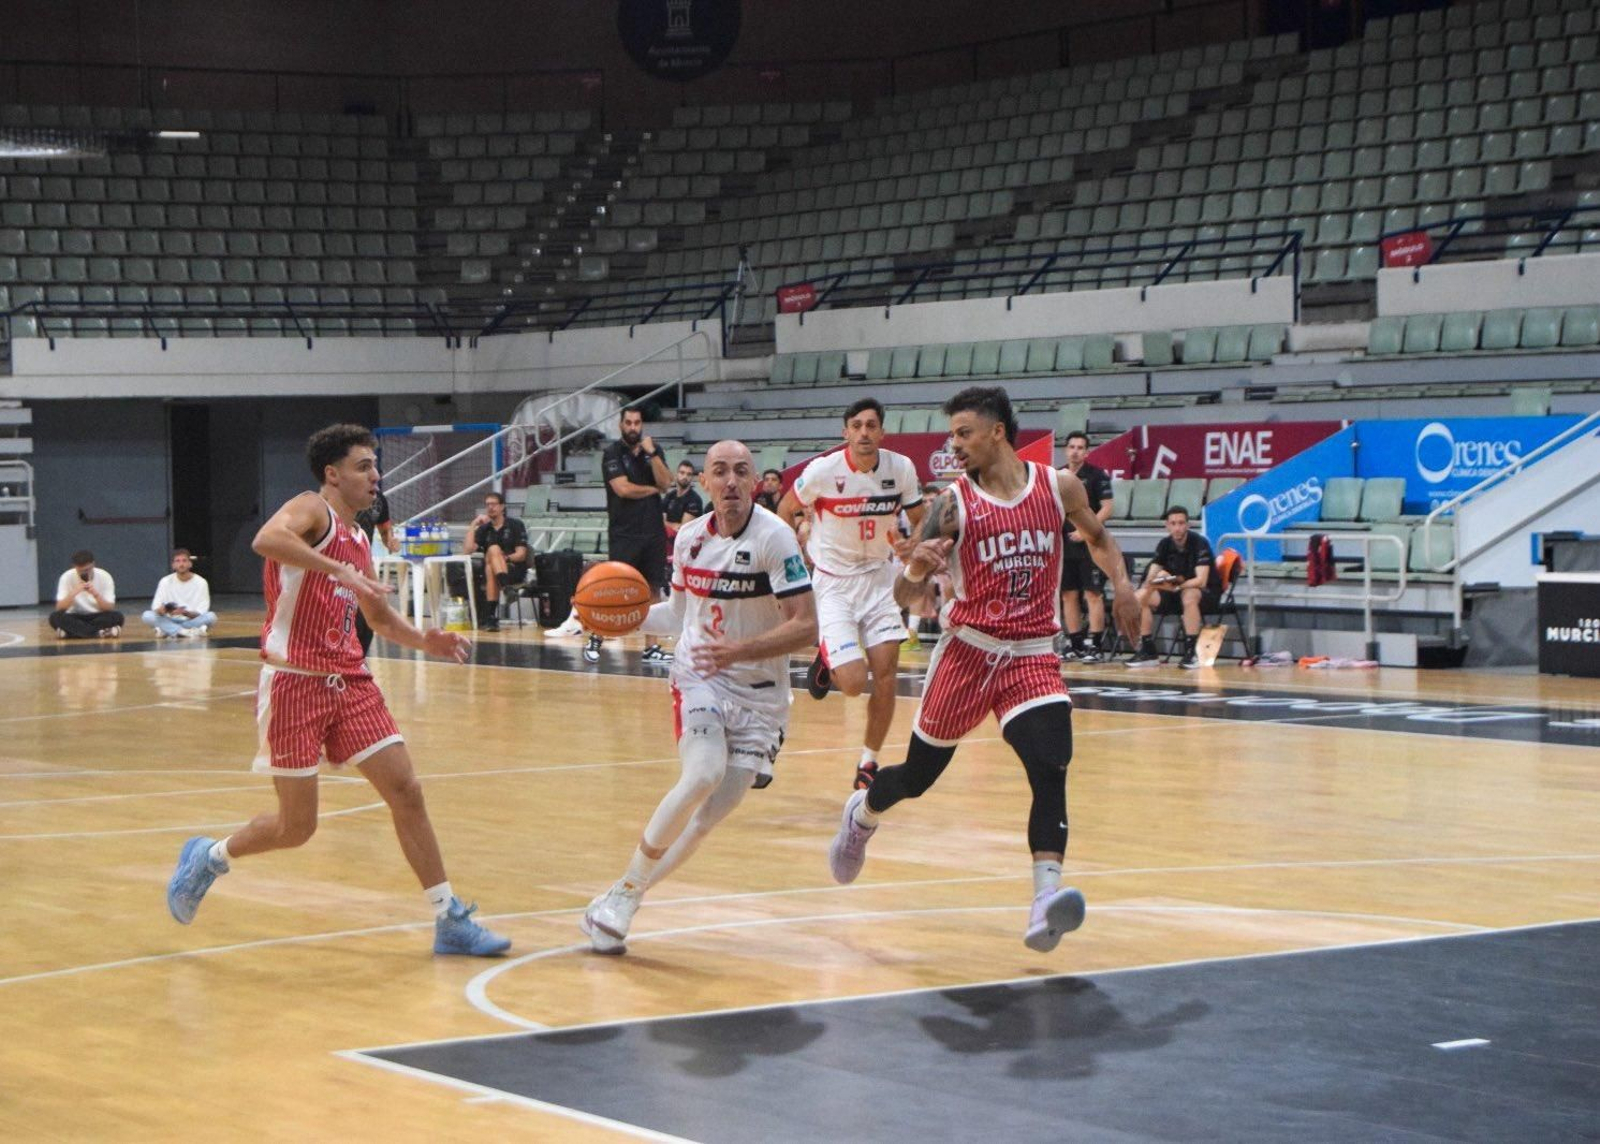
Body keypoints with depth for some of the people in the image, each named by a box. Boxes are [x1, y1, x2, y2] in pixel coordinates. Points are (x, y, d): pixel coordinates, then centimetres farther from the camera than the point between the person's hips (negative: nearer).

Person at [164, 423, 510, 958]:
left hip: (349, 682, 7)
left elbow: (380, 618, 27)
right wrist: (341, 572, -34)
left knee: (406, 791, -1)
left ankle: (450, 920, 3)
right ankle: (208, 858, 27)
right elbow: (267, 539, -31)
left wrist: (424, 641, 8)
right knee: (296, 826, -1)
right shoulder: (312, 510, -7)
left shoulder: (358, 541, 17)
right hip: (295, 682, -7)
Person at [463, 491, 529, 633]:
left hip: (515, 571, -2)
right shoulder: (483, 529, 14)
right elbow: (468, 550, -1)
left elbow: (521, 555, -5)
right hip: (491, 573, 2)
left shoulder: (515, 525, 4)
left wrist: (505, 558, -23)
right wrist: (473, 525, -4)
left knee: (493, 550, -31)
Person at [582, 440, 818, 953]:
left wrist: (741, 651, -30)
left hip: (759, 693, -1)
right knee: (702, 776, -24)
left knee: (717, 807, -5)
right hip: (698, 677, 1)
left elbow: (806, 626, -19)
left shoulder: (774, 536, -14)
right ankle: (622, 894, -12)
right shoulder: (689, 538, 1)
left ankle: (628, 895, 14)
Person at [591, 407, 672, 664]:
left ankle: (651, 648, 8)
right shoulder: (613, 453, -3)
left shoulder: (654, 450, 11)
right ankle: (595, 638, 8)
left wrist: (651, 453, -11)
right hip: (624, 533, -5)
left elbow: (665, 483, -3)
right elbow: (623, 488, -15)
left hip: (653, 531, 5)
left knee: (654, 589, 4)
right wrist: (652, 489, -2)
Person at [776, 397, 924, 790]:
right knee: (853, 682, -14)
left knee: (886, 676, -4)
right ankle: (826, 658, 23)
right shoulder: (823, 470, -16)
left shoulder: (901, 468, -8)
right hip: (834, 582, -3)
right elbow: (785, 512, 2)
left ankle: (868, 763, 13)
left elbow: (920, 521, 8)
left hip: (880, 577, 3)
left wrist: (915, 544, -13)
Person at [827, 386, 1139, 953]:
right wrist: (916, 568, -31)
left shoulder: (1059, 486, 1)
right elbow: (906, 597, -8)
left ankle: (1045, 902, -29)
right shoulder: (954, 502, -6)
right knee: (918, 775, 12)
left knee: (1051, 769, -21)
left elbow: (1097, 536, 23)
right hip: (968, 650, -1)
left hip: (1034, 655, 1)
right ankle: (861, 814, 46)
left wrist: (1120, 583, 4)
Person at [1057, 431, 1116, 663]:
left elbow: (1107, 508, -9)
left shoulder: (1097, 475, -4)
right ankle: (1075, 646, 13)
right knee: (1068, 595, 7)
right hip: (1064, 543, 6)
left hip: (1090, 544, -6)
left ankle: (1096, 646, -7)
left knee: (1093, 594, -8)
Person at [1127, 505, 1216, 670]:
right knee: (1140, 597, -16)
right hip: (1174, 594, 6)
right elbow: (1150, 578, -6)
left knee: (1189, 596, -40)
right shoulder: (1164, 544, -1)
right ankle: (1148, 652, -9)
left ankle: (1191, 653, -34)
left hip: (1205, 595, -6)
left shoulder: (1200, 543, -17)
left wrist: (1176, 586, -42)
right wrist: (1150, 583, -31)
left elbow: (1201, 581, -27)